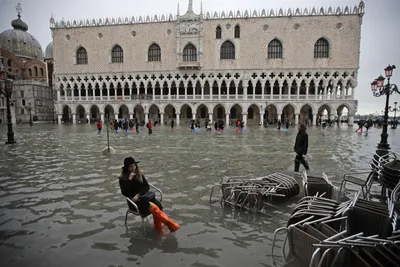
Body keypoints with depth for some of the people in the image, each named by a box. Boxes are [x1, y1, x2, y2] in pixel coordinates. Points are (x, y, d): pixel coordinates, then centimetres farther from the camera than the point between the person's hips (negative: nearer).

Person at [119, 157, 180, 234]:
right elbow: (125, 193, -19)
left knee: (158, 206, -24)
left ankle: (158, 227, -9)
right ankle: (171, 224, -17)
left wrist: (138, 194, -13)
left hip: (143, 197, 5)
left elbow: (147, 186, 2)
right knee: (154, 208, -27)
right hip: (134, 201, -4)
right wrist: (130, 179, -24)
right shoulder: (123, 179, -6)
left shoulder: (139, 174, 5)